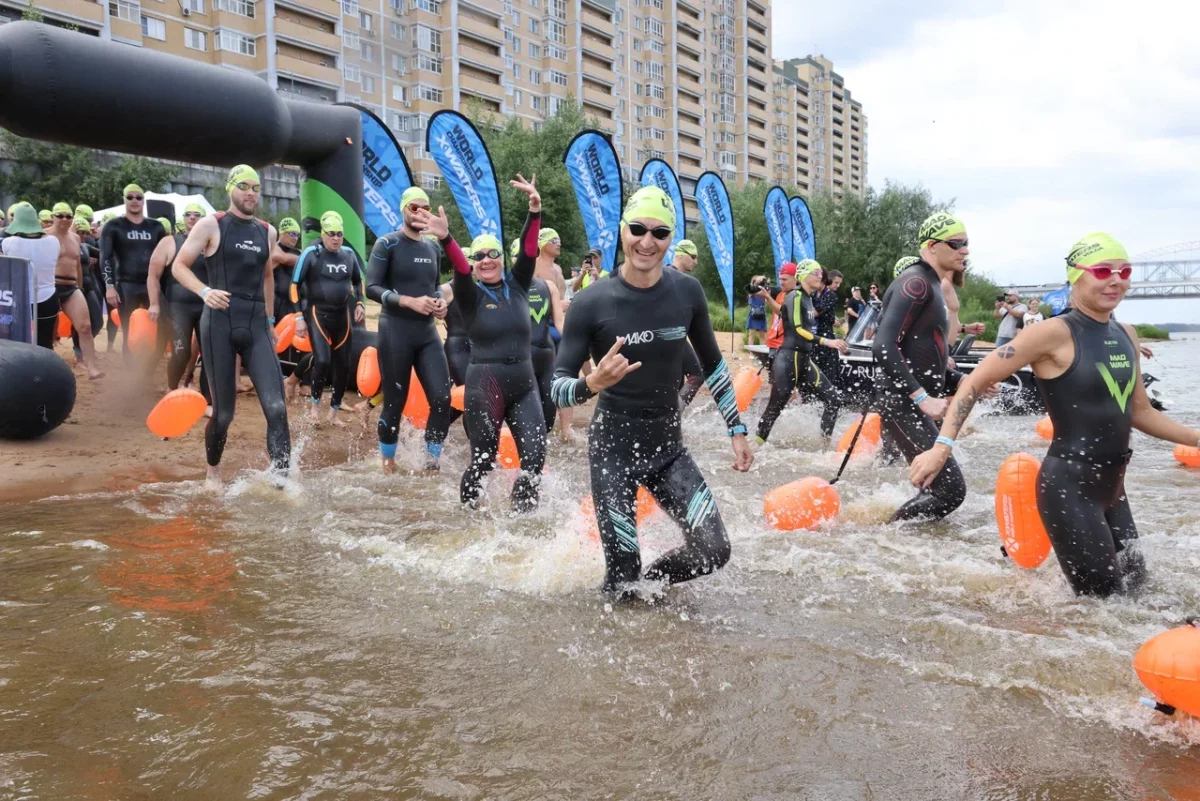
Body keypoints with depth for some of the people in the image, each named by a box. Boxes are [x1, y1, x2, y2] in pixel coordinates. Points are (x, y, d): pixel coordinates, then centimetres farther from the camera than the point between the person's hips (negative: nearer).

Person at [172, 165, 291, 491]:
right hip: (220, 323, -4)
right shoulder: (211, 225, 1)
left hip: (256, 324, 4)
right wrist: (204, 291, -18)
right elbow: (178, 265, 0)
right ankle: (213, 473, 27)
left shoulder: (267, 231, 14)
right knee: (223, 412, 1)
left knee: (276, 407, -12)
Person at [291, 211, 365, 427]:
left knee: (344, 365, 3)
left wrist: (359, 303, 7)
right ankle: (315, 404, 5)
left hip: (342, 314, 5)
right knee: (322, 360, -20)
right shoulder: (311, 253, -9)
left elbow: (358, 281, 22)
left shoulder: (349, 254, 5)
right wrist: (298, 317, -11)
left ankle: (333, 412, 19)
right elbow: (295, 285, -6)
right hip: (317, 313, -5)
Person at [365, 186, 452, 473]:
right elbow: (371, 288, -11)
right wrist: (410, 302, -22)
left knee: (442, 399, -5)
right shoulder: (387, 244, -4)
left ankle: (431, 463, 8)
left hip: (427, 333, 5)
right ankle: (387, 466, 20)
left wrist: (440, 302, 2)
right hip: (395, 333, -5)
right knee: (395, 403, 2)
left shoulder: (433, 248, 13)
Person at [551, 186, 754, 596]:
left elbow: (713, 365, 10)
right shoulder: (590, 304, -15)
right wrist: (592, 384, -34)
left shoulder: (687, 292, -5)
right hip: (613, 450, -3)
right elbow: (558, 388, -13)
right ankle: (625, 579, 35)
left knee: (713, 552, -4)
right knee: (623, 583, -2)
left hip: (669, 448, 4)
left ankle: (650, 580, 26)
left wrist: (737, 431, 10)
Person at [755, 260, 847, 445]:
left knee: (834, 400, 3)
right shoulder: (795, 296, -11)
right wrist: (827, 342, -28)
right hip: (788, 359, -9)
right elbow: (797, 330, -22)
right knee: (775, 406, -5)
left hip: (804, 359, 9)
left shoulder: (808, 298, 16)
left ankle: (825, 444, 9)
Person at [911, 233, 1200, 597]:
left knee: (1133, 586, 18)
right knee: (1103, 596, -3)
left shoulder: (1126, 336, 8)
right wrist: (942, 446, -24)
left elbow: (1139, 412, 20)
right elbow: (975, 382, -15)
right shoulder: (1055, 333, -14)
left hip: (1112, 486, 8)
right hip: (1068, 486, -8)